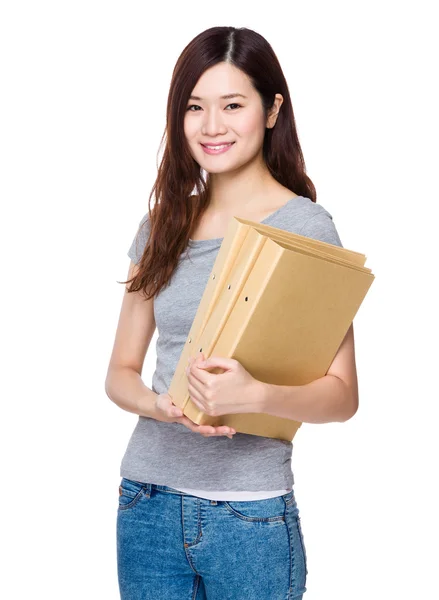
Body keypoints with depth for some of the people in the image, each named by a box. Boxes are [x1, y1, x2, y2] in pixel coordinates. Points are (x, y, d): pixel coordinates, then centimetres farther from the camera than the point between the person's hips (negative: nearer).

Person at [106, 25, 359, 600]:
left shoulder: (305, 225, -7)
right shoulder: (162, 226, 7)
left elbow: (342, 394, -9)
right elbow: (121, 371, 9)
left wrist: (255, 394, -27)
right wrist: (161, 405, -13)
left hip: (250, 512, -4)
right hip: (148, 502, 4)